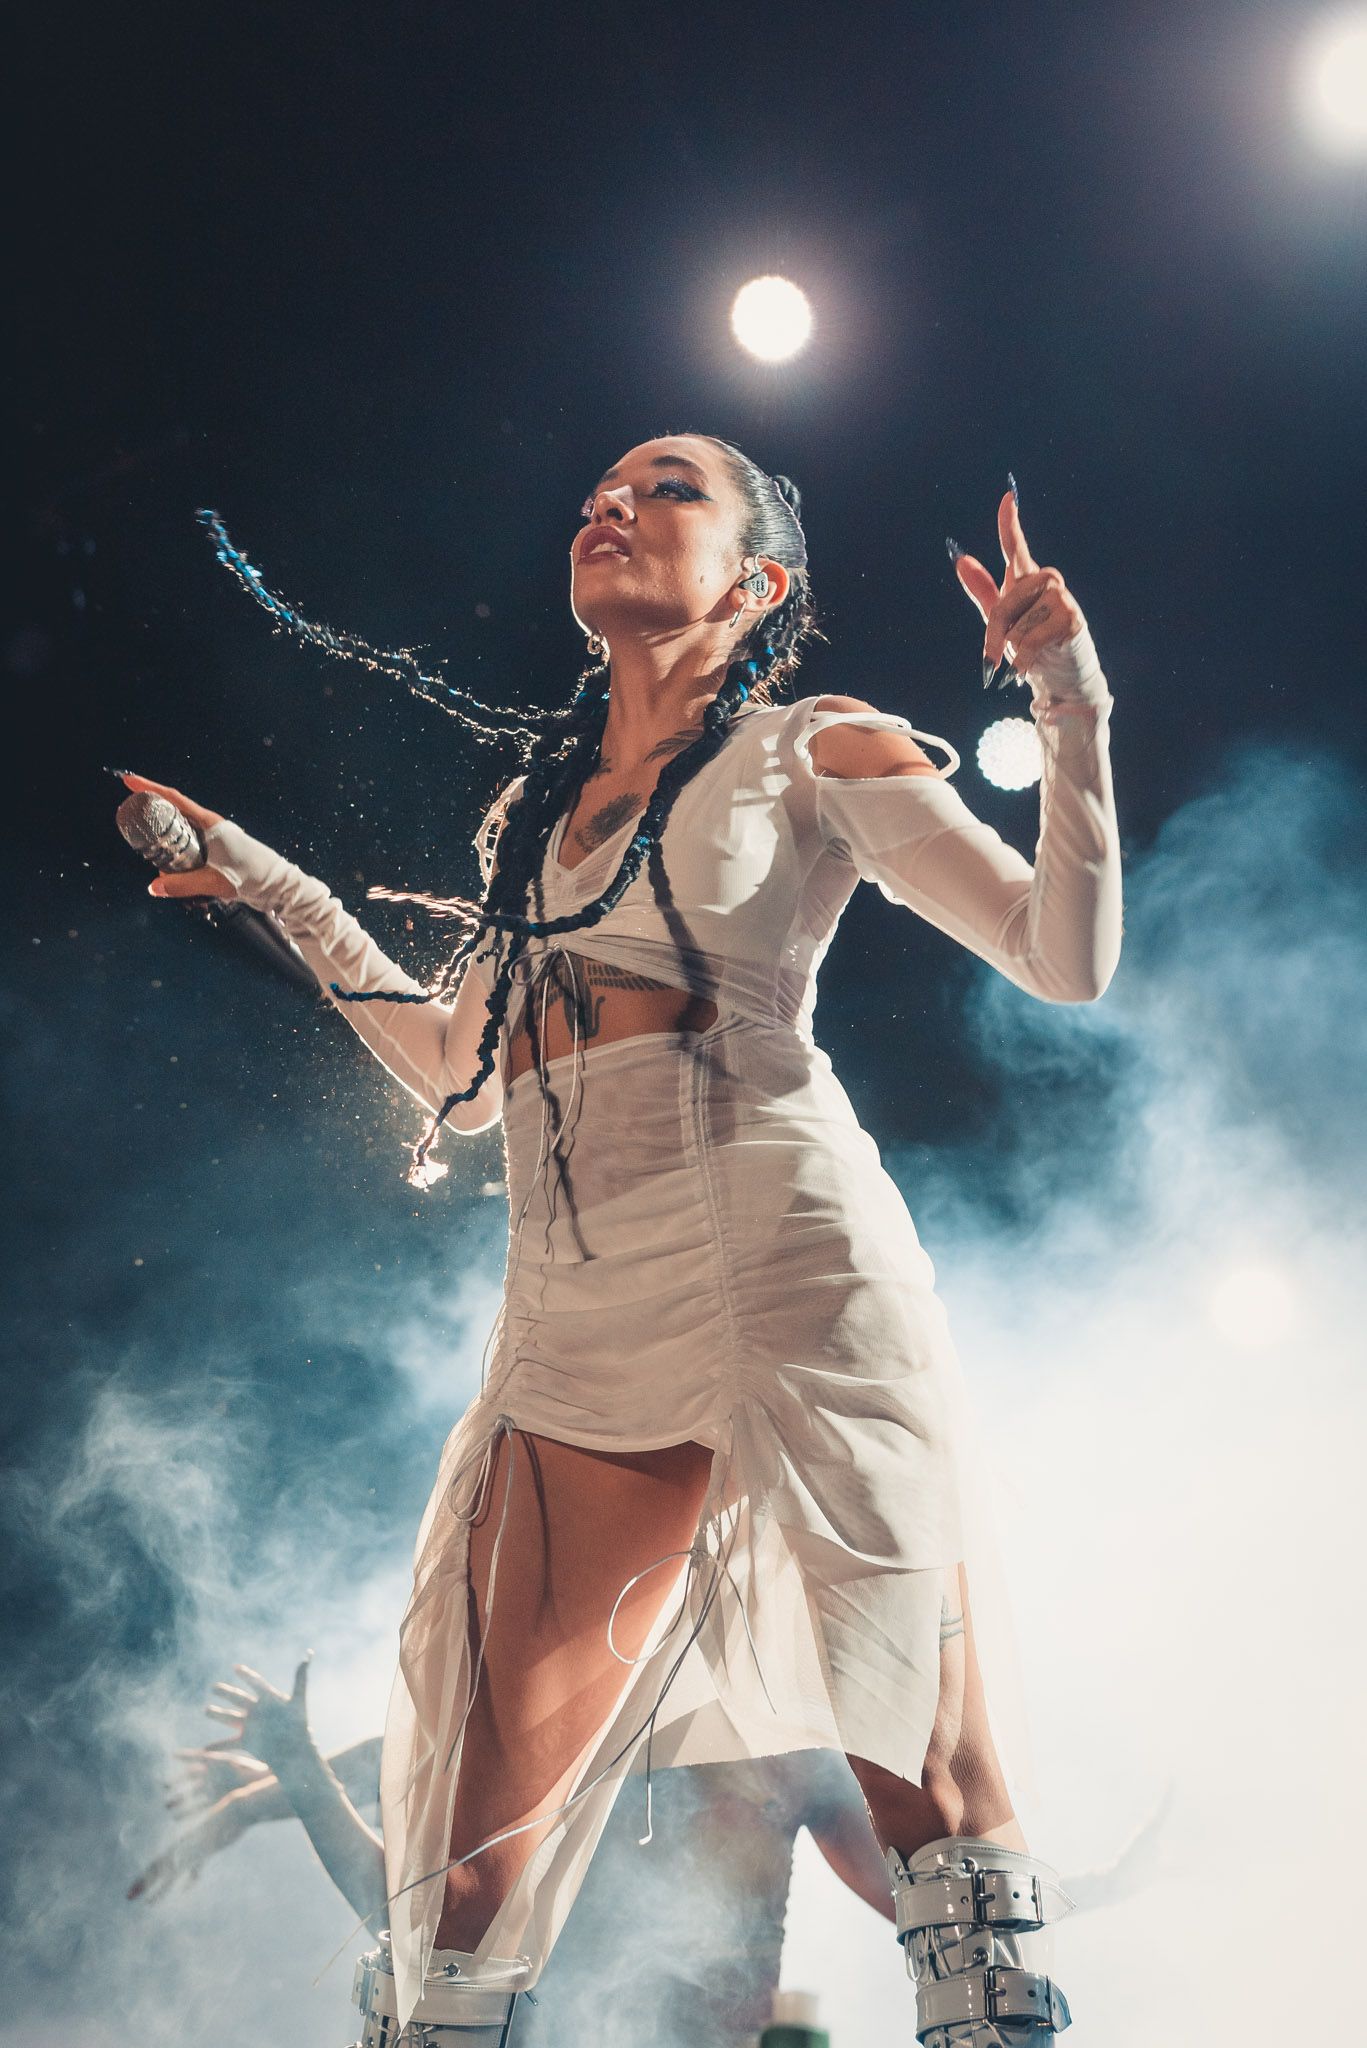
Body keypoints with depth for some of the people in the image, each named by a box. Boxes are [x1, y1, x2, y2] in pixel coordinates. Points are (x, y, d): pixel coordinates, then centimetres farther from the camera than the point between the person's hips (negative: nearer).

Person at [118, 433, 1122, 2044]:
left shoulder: (817, 754, 10)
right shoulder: (535, 802, 23)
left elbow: (1066, 958, 5)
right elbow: (461, 1078, 29)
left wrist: (1069, 704, -5)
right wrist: (274, 886, 33)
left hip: (788, 1274, -4)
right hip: (575, 1324, 4)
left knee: (940, 1805, -8)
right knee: (475, 1863, 1)